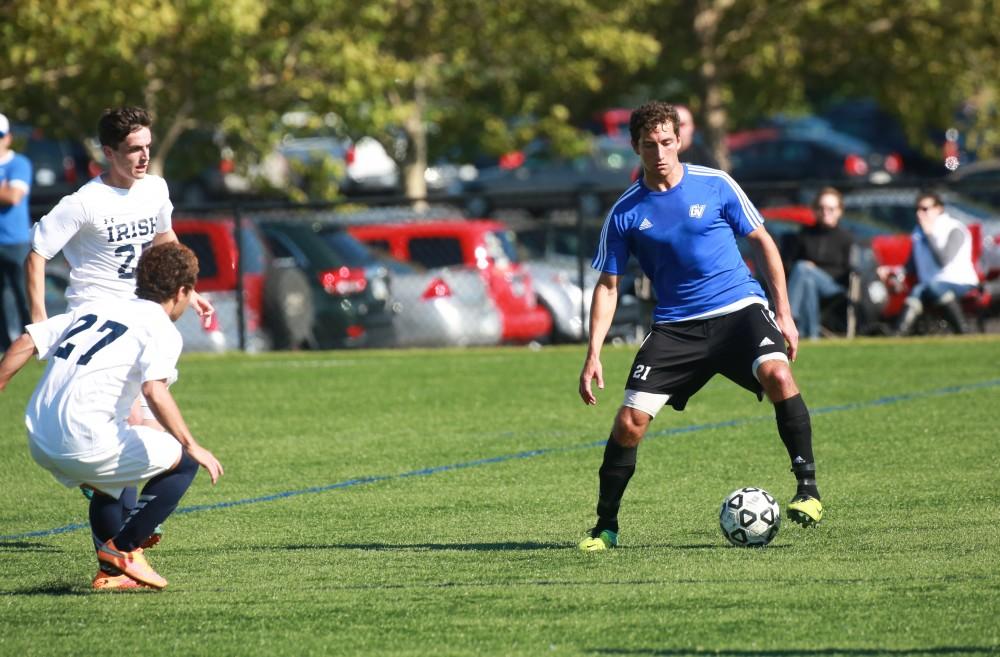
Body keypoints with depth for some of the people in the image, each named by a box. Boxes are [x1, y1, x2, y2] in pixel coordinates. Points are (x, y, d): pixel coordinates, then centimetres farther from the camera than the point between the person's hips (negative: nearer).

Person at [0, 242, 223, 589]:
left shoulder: (93, 308, 20)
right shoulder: (161, 329, -1)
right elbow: (155, 392, -18)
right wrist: (192, 446, -15)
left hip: (39, 441, 8)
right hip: (84, 444, -8)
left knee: (110, 482, 34)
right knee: (183, 461, 9)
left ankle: (111, 571, 23)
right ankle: (122, 549, 5)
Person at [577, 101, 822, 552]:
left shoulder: (715, 185, -2)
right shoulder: (625, 213, 0)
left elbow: (763, 242, 9)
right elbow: (608, 285, 7)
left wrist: (783, 313, 4)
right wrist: (593, 354, -2)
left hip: (739, 309, -1)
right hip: (675, 325, 1)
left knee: (776, 374, -30)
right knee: (630, 420, -10)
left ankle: (807, 489, -19)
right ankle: (605, 526, 7)